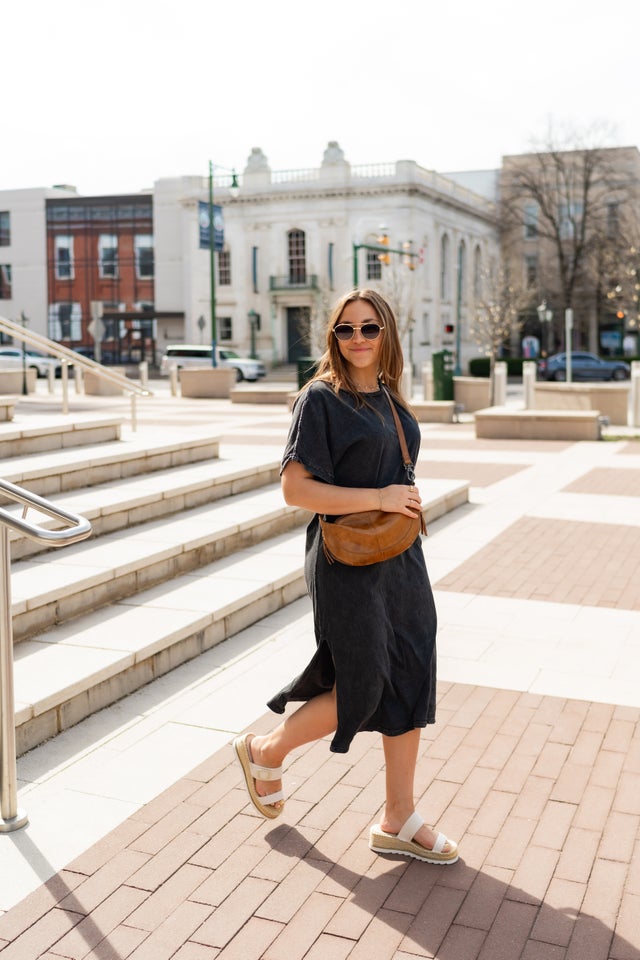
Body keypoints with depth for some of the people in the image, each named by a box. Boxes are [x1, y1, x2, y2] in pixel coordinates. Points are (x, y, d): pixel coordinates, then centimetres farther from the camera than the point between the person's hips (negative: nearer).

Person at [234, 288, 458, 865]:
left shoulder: (390, 400, 11)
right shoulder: (321, 399, -12)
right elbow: (296, 488, -18)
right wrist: (378, 498, -20)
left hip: (400, 560, 8)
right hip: (347, 564, -7)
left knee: (410, 686, 9)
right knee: (360, 693, 0)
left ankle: (398, 822, 23)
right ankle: (265, 751, 27)